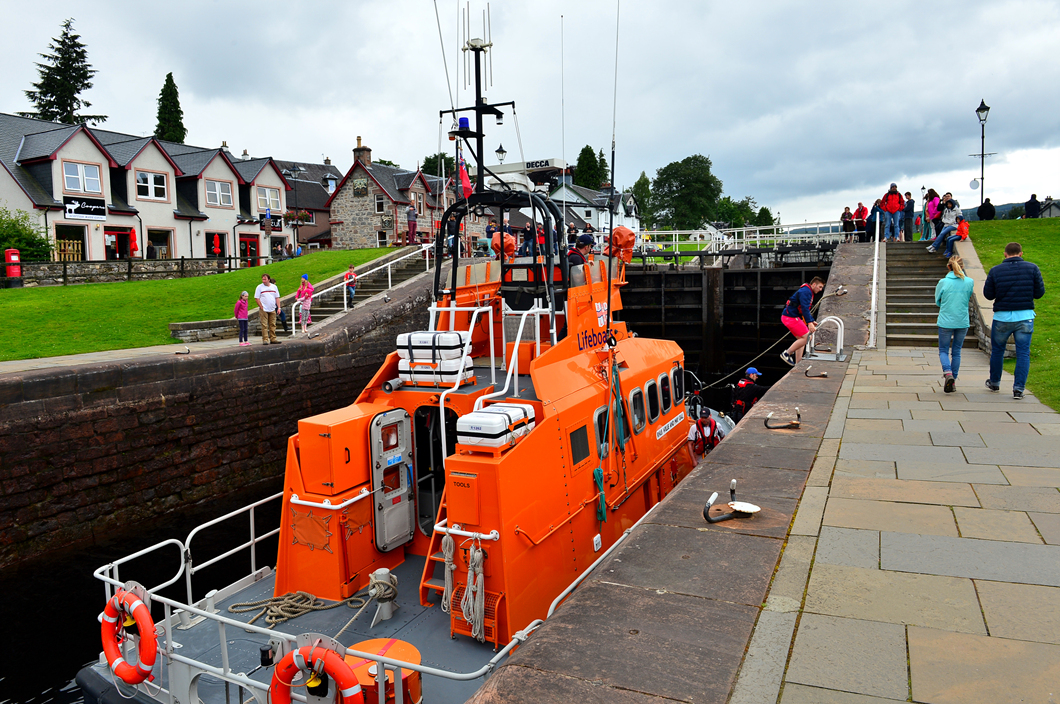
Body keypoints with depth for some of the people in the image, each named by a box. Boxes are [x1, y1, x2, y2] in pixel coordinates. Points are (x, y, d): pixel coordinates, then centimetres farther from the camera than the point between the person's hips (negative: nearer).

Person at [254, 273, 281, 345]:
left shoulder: (274, 287, 10)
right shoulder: (259, 287, 0)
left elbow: (277, 298, 13)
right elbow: (256, 299, -3)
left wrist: (278, 307, 3)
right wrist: (261, 307, -9)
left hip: (272, 309, 4)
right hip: (264, 310, -3)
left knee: (273, 325, 6)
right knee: (264, 325, -6)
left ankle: (273, 339, 12)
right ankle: (265, 340, -4)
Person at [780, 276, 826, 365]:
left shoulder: (809, 292, 22)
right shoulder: (805, 291, -14)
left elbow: (807, 310, 28)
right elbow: (804, 308, -24)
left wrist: (811, 321, 21)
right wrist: (809, 323, -28)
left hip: (794, 317, 11)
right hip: (790, 317, -11)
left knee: (801, 339, 12)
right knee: (806, 337, -14)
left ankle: (798, 364, 13)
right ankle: (786, 353, -7)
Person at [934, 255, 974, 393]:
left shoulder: (943, 282, -9)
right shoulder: (969, 282, -3)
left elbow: (937, 301, 3)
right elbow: (968, 299, 12)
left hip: (945, 321, -2)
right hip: (963, 322, 2)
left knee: (943, 351, 8)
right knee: (956, 352, 13)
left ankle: (948, 372, -18)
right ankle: (953, 381, 16)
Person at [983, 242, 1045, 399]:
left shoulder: (995, 271, -4)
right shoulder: (1032, 268, -3)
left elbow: (988, 295, 0)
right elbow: (1039, 293, 0)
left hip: (1002, 317, 0)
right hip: (1025, 316, 0)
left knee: (997, 350, 17)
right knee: (1023, 353, 5)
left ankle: (994, 383, 30)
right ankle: (1019, 389, 2)